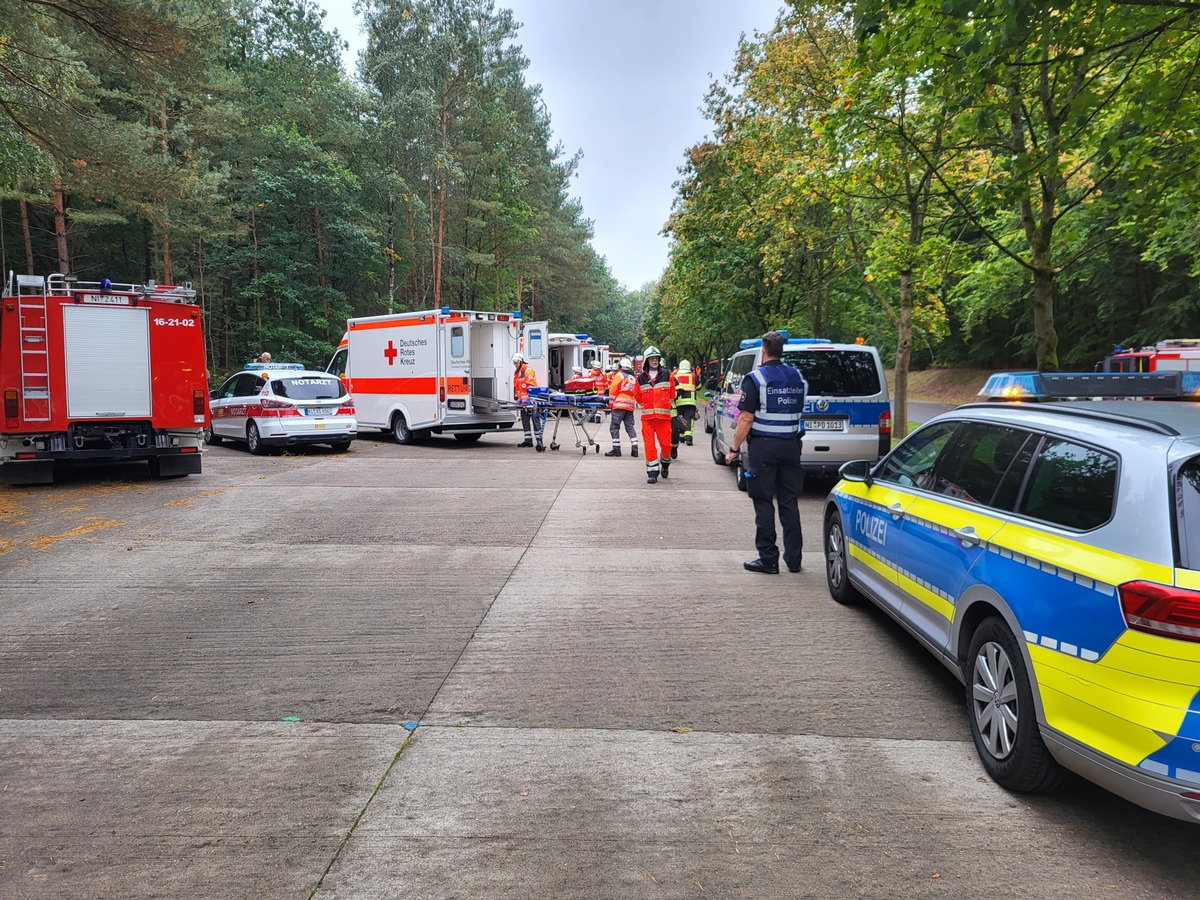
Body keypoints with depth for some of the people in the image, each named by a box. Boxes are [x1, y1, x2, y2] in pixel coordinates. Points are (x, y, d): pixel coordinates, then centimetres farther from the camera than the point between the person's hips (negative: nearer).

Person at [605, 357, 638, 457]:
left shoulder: (619, 375, 1)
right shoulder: (634, 378, 19)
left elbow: (613, 390, -4)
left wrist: (611, 404, 1)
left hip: (619, 405, -6)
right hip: (630, 406, 6)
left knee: (614, 427, -2)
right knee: (630, 427, 9)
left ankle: (616, 449, -5)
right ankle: (634, 449, 2)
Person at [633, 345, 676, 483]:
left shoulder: (667, 375, 5)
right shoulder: (641, 378, 7)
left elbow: (672, 394, 13)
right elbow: (637, 396, 17)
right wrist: (647, 406, 13)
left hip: (664, 416, -1)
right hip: (647, 416, 1)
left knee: (666, 443, -3)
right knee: (649, 444, -4)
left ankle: (665, 463, 27)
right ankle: (652, 472, 1)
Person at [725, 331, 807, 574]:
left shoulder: (755, 378, -10)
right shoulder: (797, 376, 8)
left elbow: (747, 418, -13)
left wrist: (734, 448, -7)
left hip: (763, 446, -5)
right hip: (791, 445, 5)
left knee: (764, 503, 1)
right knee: (789, 502, 11)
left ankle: (768, 560, 3)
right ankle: (793, 558, 15)